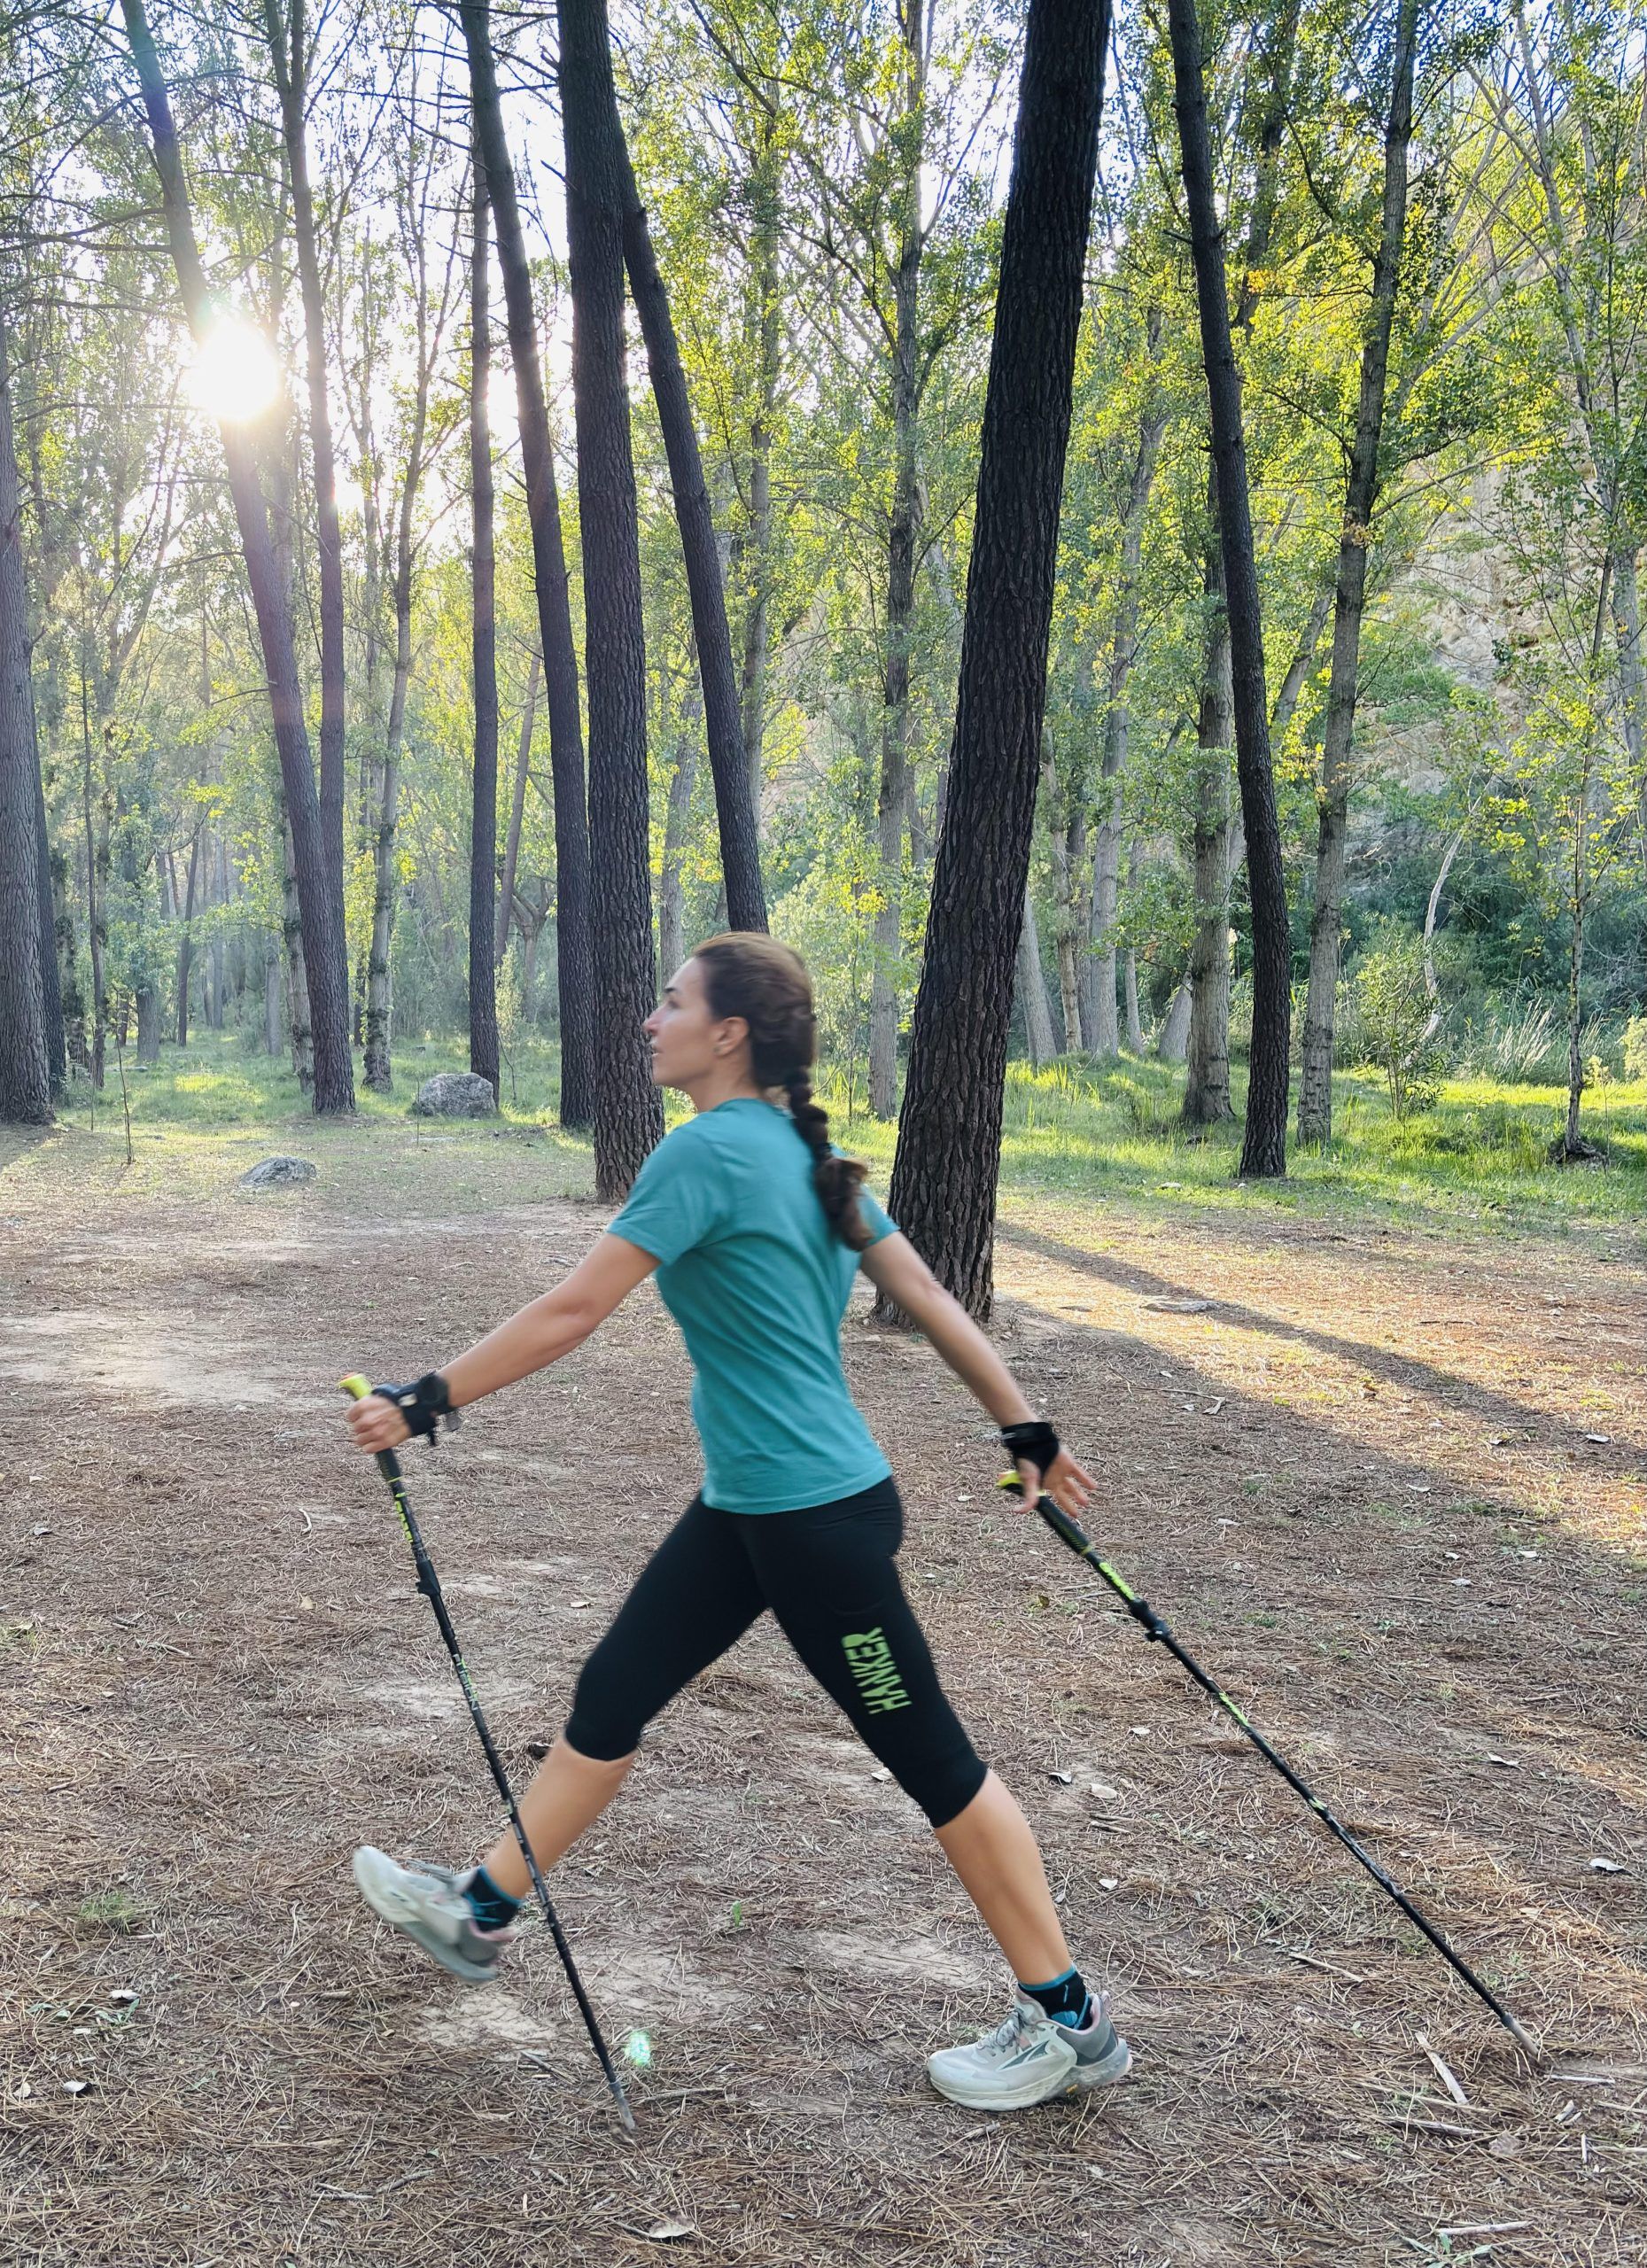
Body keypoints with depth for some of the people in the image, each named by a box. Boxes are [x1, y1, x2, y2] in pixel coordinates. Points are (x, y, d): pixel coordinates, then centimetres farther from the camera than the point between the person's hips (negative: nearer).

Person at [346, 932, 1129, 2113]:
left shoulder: (710, 1150, -19)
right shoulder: (805, 1152, 8)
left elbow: (572, 1312, -18)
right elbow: (924, 1293, 11)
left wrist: (428, 1402, -10)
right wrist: (1029, 1430, 16)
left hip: (819, 1519, -9)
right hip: (746, 1508, 9)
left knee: (934, 1761, 3)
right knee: (611, 1696, 17)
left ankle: (1070, 2022, 18)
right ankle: (484, 1910, 34)